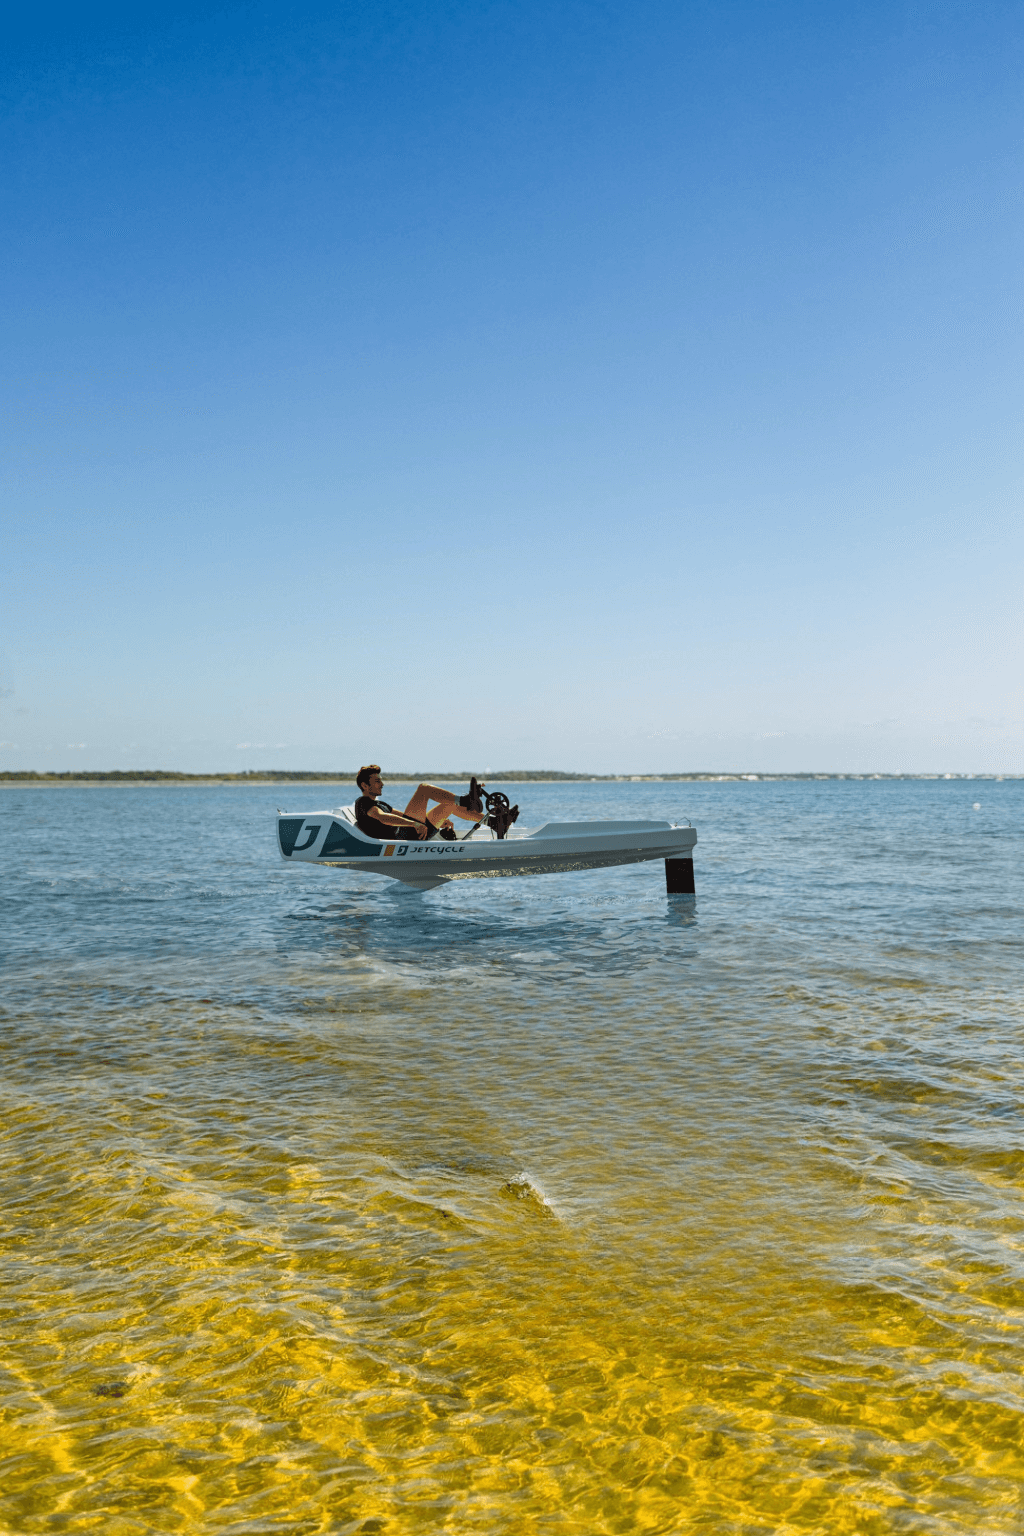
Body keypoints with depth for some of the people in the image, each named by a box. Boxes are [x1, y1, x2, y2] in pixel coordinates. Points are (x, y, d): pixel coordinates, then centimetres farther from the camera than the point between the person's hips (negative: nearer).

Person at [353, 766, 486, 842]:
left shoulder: (380, 803, 32)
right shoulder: (363, 802, 0)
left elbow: (405, 817, 31)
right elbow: (383, 818, -20)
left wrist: (440, 820, 20)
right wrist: (414, 823, -36)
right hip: (403, 836, -9)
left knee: (451, 804, 10)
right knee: (424, 788, -14)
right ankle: (464, 801, -23)